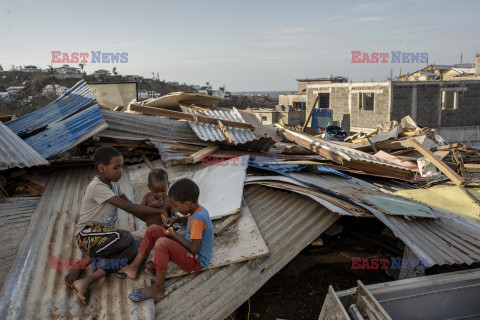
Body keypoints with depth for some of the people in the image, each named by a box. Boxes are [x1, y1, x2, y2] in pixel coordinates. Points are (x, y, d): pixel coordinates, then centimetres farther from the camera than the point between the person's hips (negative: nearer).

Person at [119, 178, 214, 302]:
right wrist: (176, 219, 7)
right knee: (153, 230, 4)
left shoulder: (198, 219, -27)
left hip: (195, 263, -10)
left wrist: (174, 235, -15)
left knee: (162, 243, -34)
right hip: (188, 253, 10)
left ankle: (158, 289, -21)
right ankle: (134, 267, 4)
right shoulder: (198, 210, 1)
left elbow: (194, 249, -27)